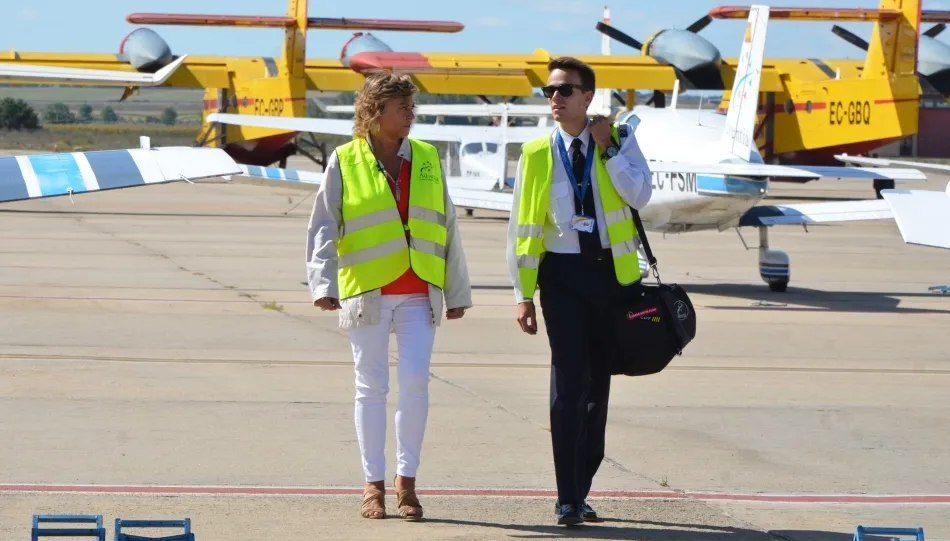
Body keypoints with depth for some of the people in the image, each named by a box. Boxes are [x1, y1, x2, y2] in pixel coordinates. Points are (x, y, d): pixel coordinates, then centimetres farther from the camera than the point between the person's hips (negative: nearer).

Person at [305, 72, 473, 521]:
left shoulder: (427, 159, 10)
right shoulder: (344, 163, 2)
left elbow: (447, 229, 14)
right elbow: (323, 228, -1)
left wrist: (457, 292, 14)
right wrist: (323, 283, -14)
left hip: (419, 294, 2)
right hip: (366, 292, -2)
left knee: (415, 382, -8)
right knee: (371, 387, 3)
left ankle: (406, 481, 2)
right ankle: (374, 484, 11)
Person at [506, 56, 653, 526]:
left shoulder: (619, 139, 4)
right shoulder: (537, 154, 3)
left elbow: (640, 195, -12)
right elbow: (521, 227, 4)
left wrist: (608, 149, -13)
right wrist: (523, 294, -1)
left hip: (613, 271, 2)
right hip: (563, 274, -2)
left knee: (599, 382, 9)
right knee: (569, 382, -8)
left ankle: (580, 490, 20)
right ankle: (568, 499, -7)